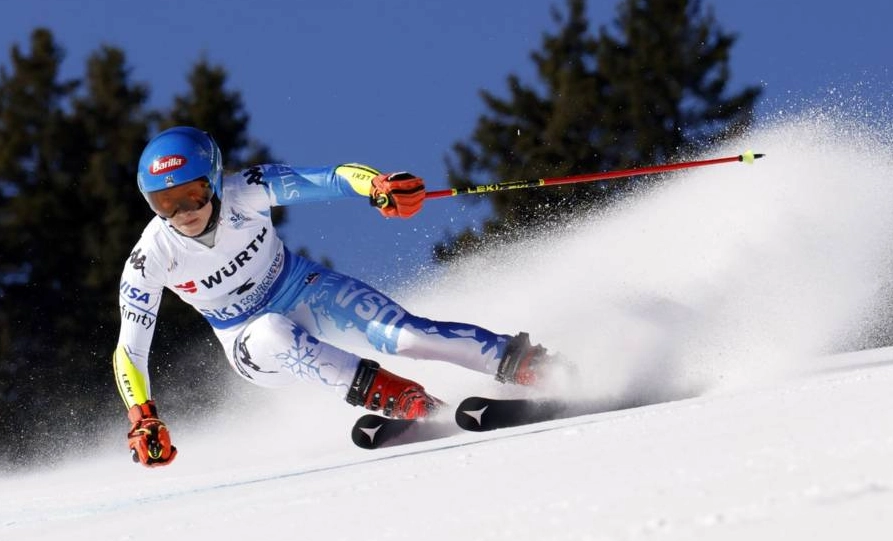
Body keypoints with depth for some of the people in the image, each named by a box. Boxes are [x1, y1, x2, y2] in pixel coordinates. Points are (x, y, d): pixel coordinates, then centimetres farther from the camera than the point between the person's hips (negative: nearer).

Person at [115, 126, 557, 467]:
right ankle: (407, 402, -36)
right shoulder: (150, 261, -22)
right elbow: (130, 350, -14)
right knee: (275, 332, -36)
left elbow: (329, 181, -30)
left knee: (404, 334, -22)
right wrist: (142, 422, -25)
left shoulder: (246, 192, -24)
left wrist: (379, 186, -50)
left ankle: (527, 365, -17)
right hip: (253, 344, 0)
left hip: (305, 290, 0)